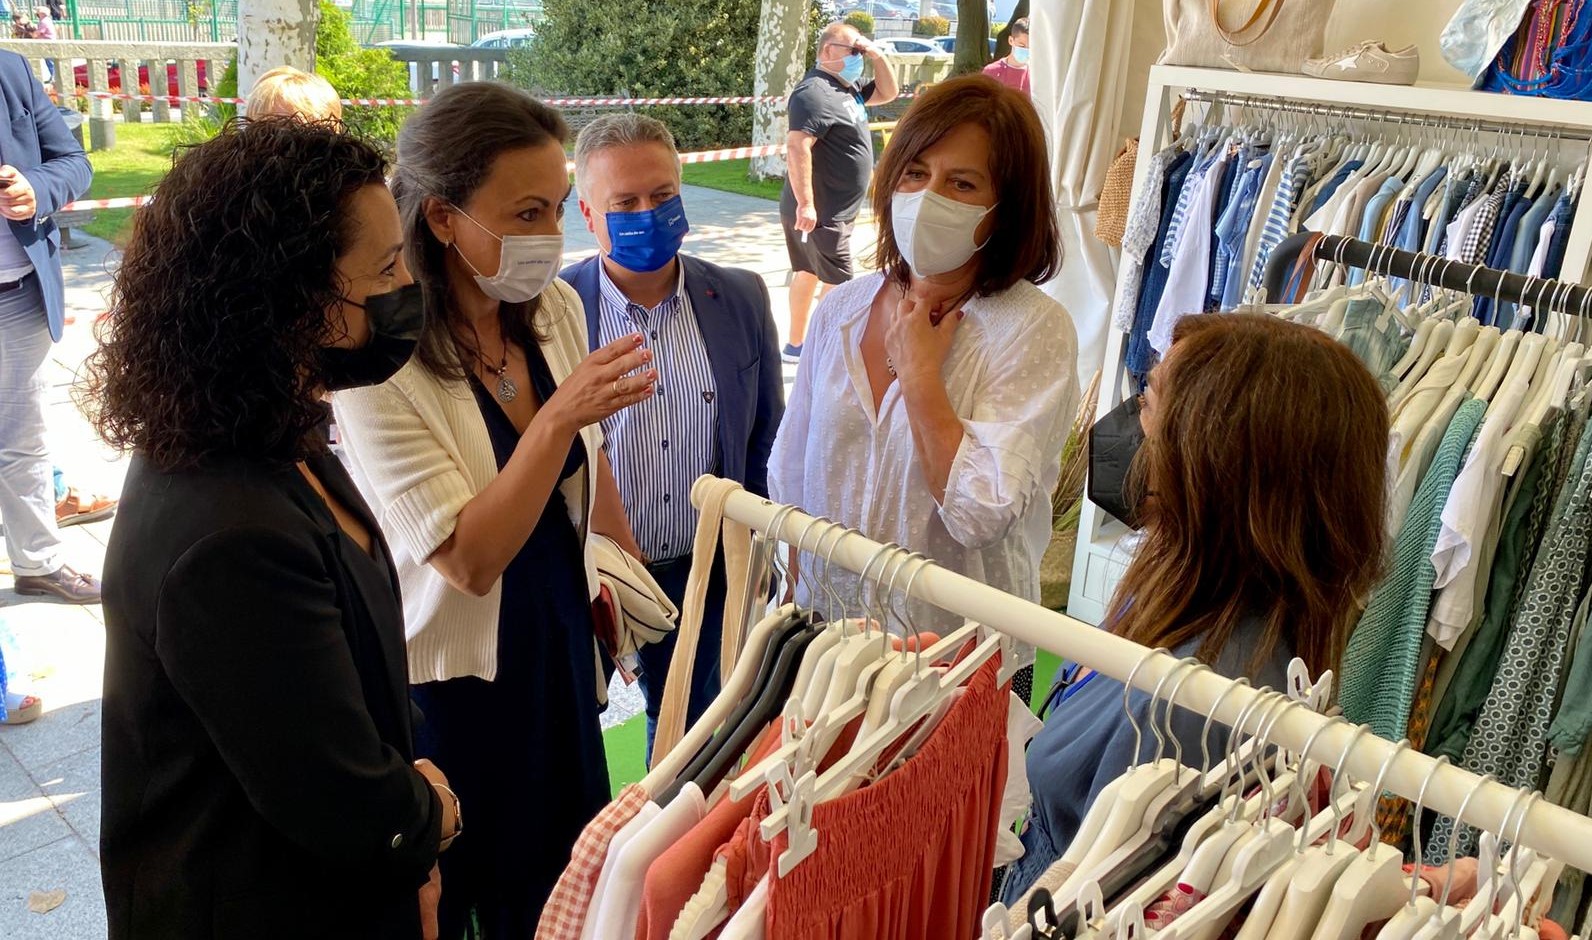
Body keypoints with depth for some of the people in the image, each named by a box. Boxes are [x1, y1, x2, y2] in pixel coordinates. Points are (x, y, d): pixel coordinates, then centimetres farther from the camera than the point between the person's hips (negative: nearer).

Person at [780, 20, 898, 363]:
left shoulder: (847, 88, 13)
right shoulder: (815, 93, -19)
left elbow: (887, 93, 24)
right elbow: (797, 146, -29)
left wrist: (879, 57, 6)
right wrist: (806, 203, -32)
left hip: (831, 209, 10)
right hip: (821, 212, -10)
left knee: (808, 272, 15)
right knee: (837, 284, -6)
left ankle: (796, 345, 23)